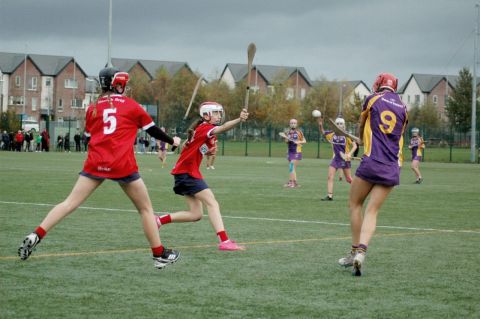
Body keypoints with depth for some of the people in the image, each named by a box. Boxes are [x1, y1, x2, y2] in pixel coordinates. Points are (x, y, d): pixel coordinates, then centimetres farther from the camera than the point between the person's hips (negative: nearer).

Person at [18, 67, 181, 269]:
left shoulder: (93, 108, 12)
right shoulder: (131, 105, 5)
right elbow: (152, 130, 13)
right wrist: (172, 141, 29)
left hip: (95, 163, 3)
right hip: (123, 165, -3)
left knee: (70, 203, 2)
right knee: (146, 209, 11)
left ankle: (35, 237, -11)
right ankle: (159, 255, 13)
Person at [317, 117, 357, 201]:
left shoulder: (346, 135, -10)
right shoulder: (332, 134, 2)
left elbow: (354, 145, -9)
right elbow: (322, 132, 15)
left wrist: (349, 154, -25)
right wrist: (320, 125, -6)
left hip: (344, 159, -4)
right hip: (335, 158, 4)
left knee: (348, 179, 4)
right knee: (330, 177, -7)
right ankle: (329, 195, -7)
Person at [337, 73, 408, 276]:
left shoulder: (372, 99, 6)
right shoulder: (403, 108, 15)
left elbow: (361, 125, 21)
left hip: (372, 161, -3)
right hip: (392, 168, 3)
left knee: (355, 204, 13)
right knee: (372, 211, 0)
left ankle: (355, 251, 11)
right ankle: (361, 251, -18)